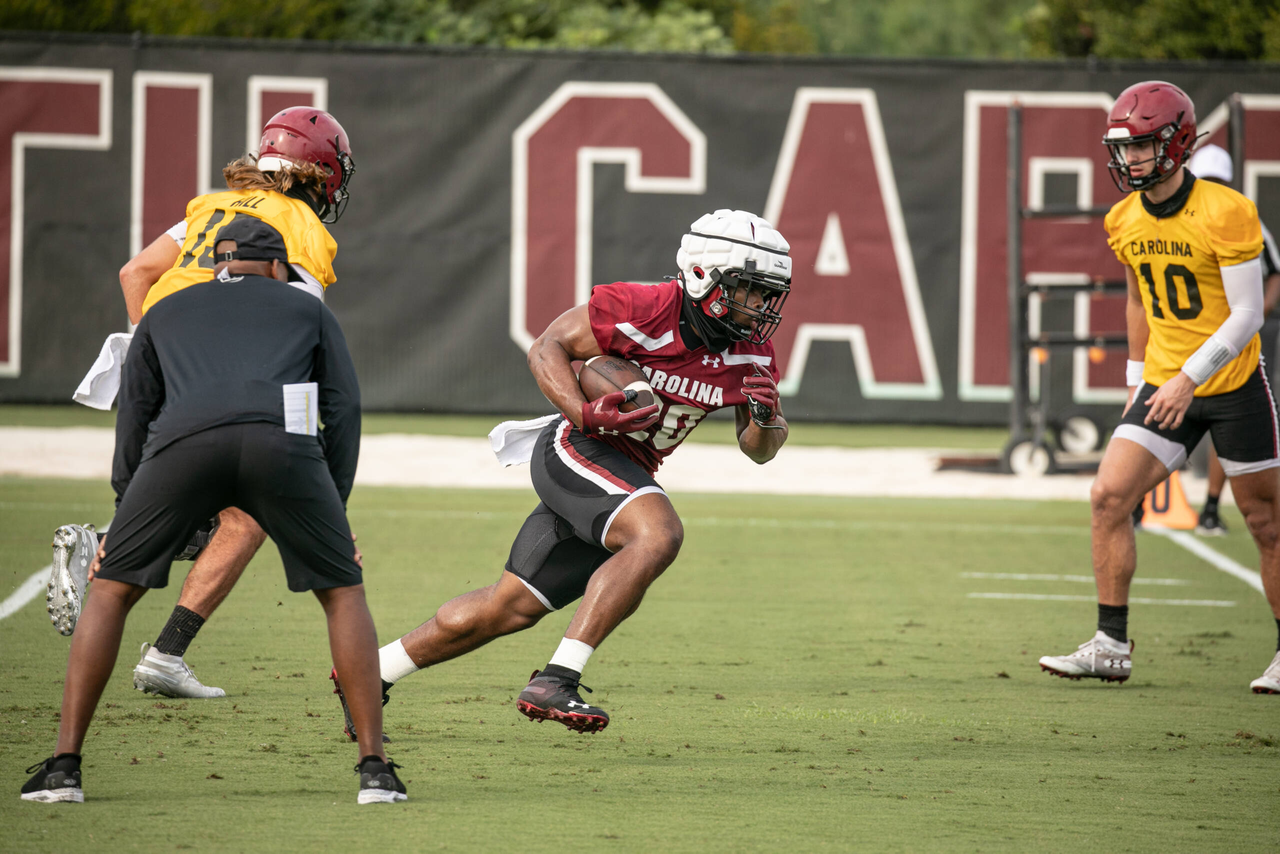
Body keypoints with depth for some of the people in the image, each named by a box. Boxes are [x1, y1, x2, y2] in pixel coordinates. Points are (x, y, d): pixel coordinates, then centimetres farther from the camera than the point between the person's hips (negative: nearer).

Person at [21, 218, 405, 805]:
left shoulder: (165, 314, 38)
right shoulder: (308, 311, 36)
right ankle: (375, 769, 8)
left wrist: (123, 521, 29)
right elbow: (343, 408, 24)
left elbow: (134, 415, 28)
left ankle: (64, 766, 10)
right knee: (343, 595, 18)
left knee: (110, 591, 18)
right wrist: (335, 511, 26)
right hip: (283, 442, -1)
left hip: (184, 444, 1)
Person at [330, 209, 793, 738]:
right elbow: (548, 347, -9)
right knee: (658, 535, -33)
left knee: (509, 609, 12)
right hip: (577, 453, -7)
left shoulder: (751, 351, -1)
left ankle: (371, 674, 28)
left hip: (627, 477, 7)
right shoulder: (641, 310, -19)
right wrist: (586, 415, -25)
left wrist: (767, 420, -17)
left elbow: (759, 450, 6)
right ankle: (555, 682, -33)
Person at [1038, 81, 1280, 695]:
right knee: (1109, 496, -9)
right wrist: (1138, 379, 20)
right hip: (1165, 387, 5)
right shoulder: (1126, 222, 3)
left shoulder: (1224, 213, -18)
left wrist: (1188, 378, -25)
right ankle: (1111, 648, -5)